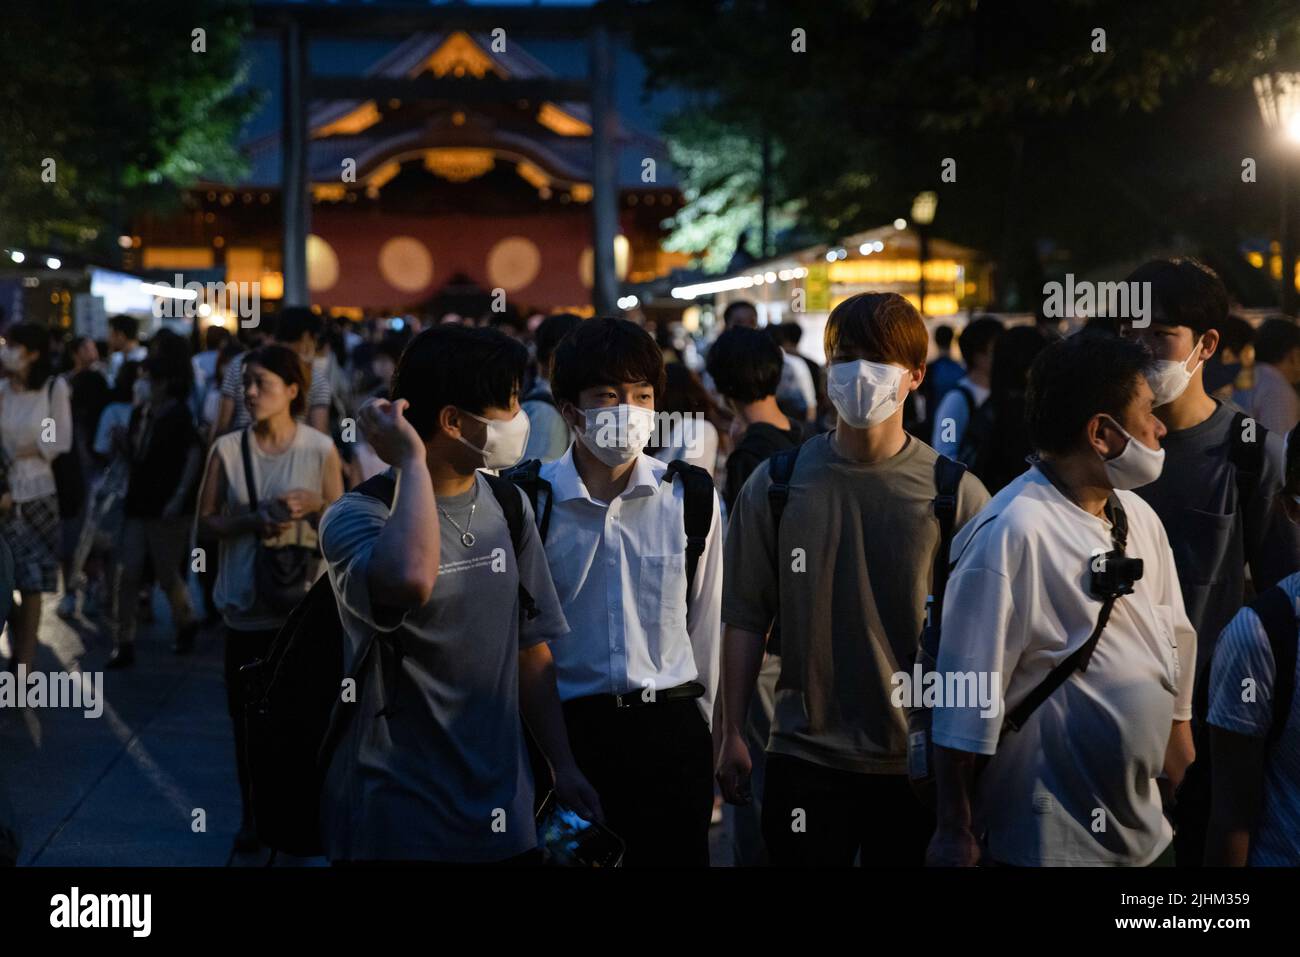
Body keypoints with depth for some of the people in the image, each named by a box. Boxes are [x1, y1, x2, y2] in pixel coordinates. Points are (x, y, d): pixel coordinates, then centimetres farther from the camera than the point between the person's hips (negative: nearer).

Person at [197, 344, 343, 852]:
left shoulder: (320, 449, -2)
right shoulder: (227, 449, -1)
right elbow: (206, 523, 1)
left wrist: (315, 506, -16)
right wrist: (255, 520, -15)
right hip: (247, 603, 1)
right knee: (247, 713, 7)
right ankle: (253, 815, 20)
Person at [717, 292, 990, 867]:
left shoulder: (957, 495, -3)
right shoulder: (776, 487, 1)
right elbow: (746, 619, 4)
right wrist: (733, 735, 2)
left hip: (919, 763, -1)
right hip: (806, 756, 1)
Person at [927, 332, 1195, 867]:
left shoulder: (1139, 520, 6)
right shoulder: (1013, 534, -19)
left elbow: (1176, 666, 13)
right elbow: (965, 701, -18)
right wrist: (955, 835, -14)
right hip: (1050, 843, -7)